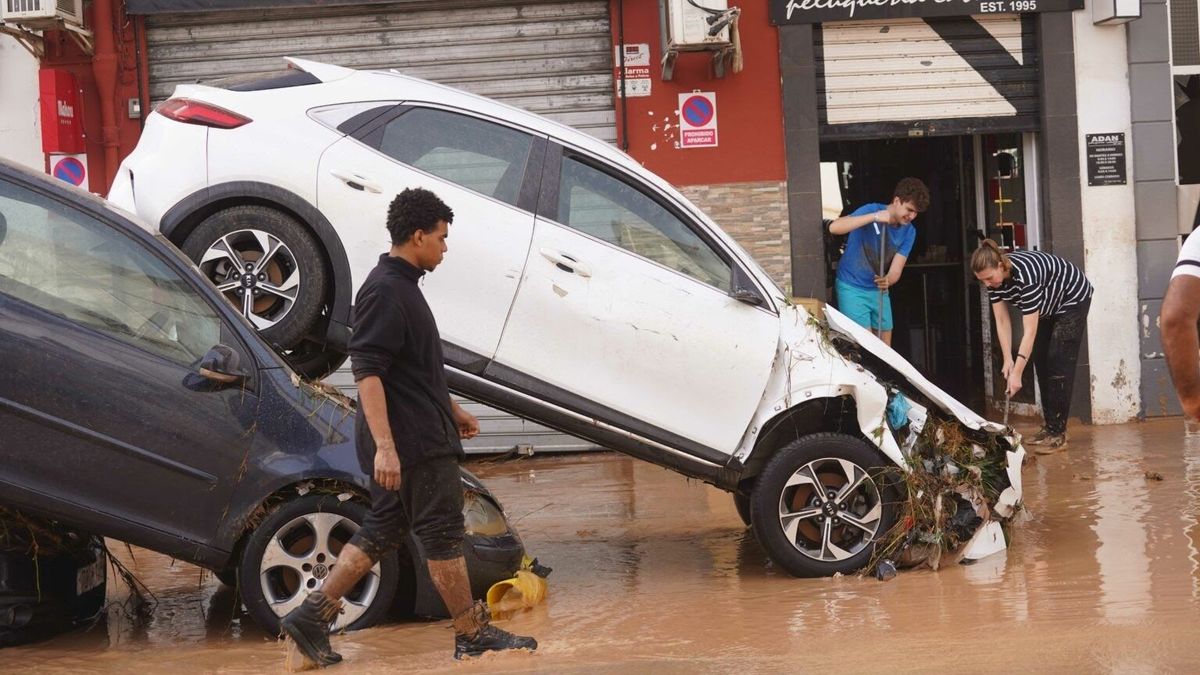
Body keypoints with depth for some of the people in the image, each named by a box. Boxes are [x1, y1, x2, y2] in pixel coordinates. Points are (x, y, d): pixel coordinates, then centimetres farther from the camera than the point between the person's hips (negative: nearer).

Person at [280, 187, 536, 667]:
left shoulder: (401, 285, 16)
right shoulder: (385, 291, -16)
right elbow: (366, 371, -23)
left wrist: (453, 410, 31)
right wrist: (384, 445, -29)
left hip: (420, 434, 10)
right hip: (411, 442, -10)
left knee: (382, 530, 11)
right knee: (442, 533, -1)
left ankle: (312, 615, 10)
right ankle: (473, 635, 10)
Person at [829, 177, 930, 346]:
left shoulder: (909, 232, -3)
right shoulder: (871, 210, -18)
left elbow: (896, 270, -10)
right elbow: (834, 227, -34)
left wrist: (888, 280, -35)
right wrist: (874, 217, -40)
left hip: (878, 290, 6)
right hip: (852, 288, -6)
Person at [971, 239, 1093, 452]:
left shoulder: (1025, 276, -40)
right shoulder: (994, 277, -18)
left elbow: (1030, 331, -39)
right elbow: (1002, 321, -12)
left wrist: (1017, 373, -39)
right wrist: (1008, 360, -19)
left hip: (1072, 300, -8)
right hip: (1048, 307, 8)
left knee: (1058, 365, -13)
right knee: (1041, 363, 6)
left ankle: (1058, 434, -12)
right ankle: (1049, 427, 13)